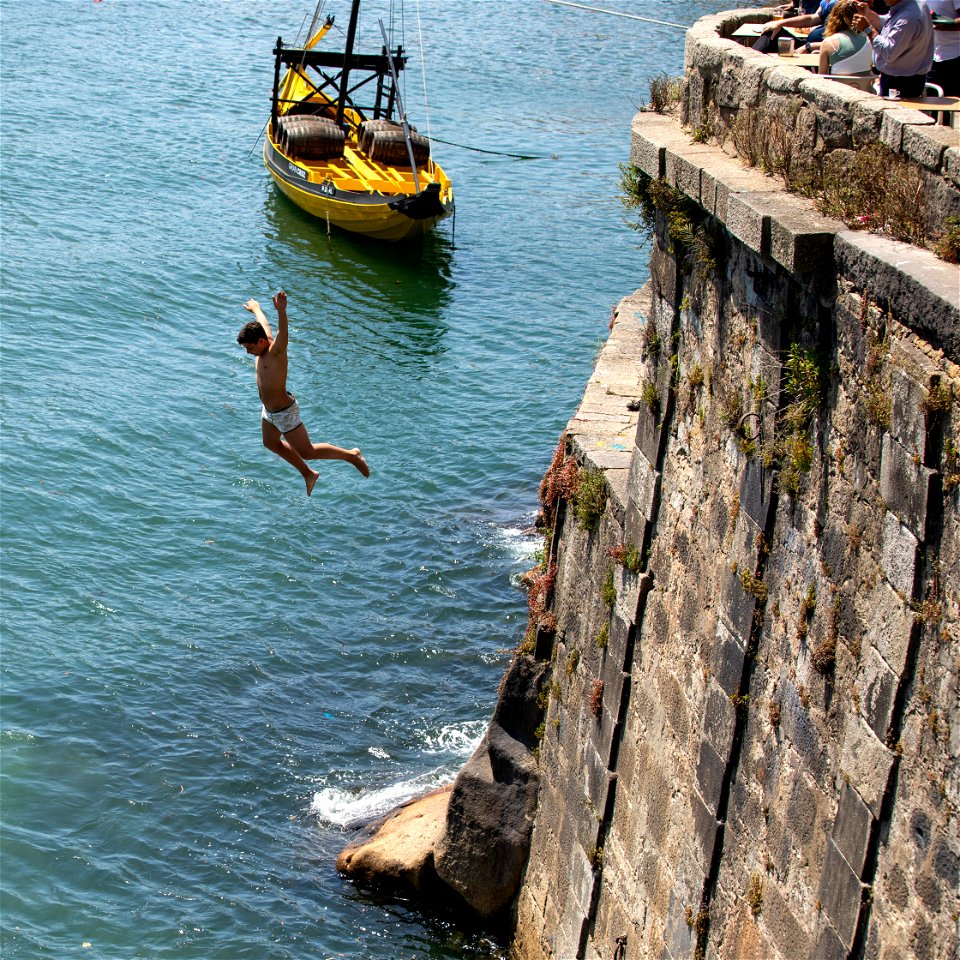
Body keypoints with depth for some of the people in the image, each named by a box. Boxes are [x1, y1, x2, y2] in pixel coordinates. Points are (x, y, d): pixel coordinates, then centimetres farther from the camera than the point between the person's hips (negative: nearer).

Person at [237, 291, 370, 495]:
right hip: (269, 411, 10)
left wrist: (281, 312, -69)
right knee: (271, 443, 27)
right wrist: (255, 308, 38)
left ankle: (352, 456, 19)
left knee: (306, 452, 3)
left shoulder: (276, 351, -27)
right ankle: (308, 474, 42)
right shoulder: (262, 347, -4)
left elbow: (283, 333, -49)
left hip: (285, 413, -10)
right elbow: (263, 322, 17)